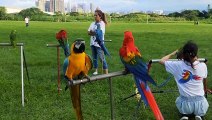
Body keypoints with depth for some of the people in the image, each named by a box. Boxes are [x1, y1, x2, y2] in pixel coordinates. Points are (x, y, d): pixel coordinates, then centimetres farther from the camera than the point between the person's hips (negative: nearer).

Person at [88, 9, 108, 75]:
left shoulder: (102, 23, -6)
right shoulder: (93, 23, 12)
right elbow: (88, 32, 6)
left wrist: (92, 32, -6)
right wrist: (95, 33, -13)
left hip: (99, 43, -6)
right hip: (92, 43, 6)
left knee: (102, 58, -6)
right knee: (94, 58, 13)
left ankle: (106, 72, -2)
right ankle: (96, 70, 25)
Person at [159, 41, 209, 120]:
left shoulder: (178, 65, -12)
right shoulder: (203, 66, -8)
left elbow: (161, 61, 3)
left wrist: (173, 53, 15)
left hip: (185, 103, -1)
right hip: (200, 103, 1)